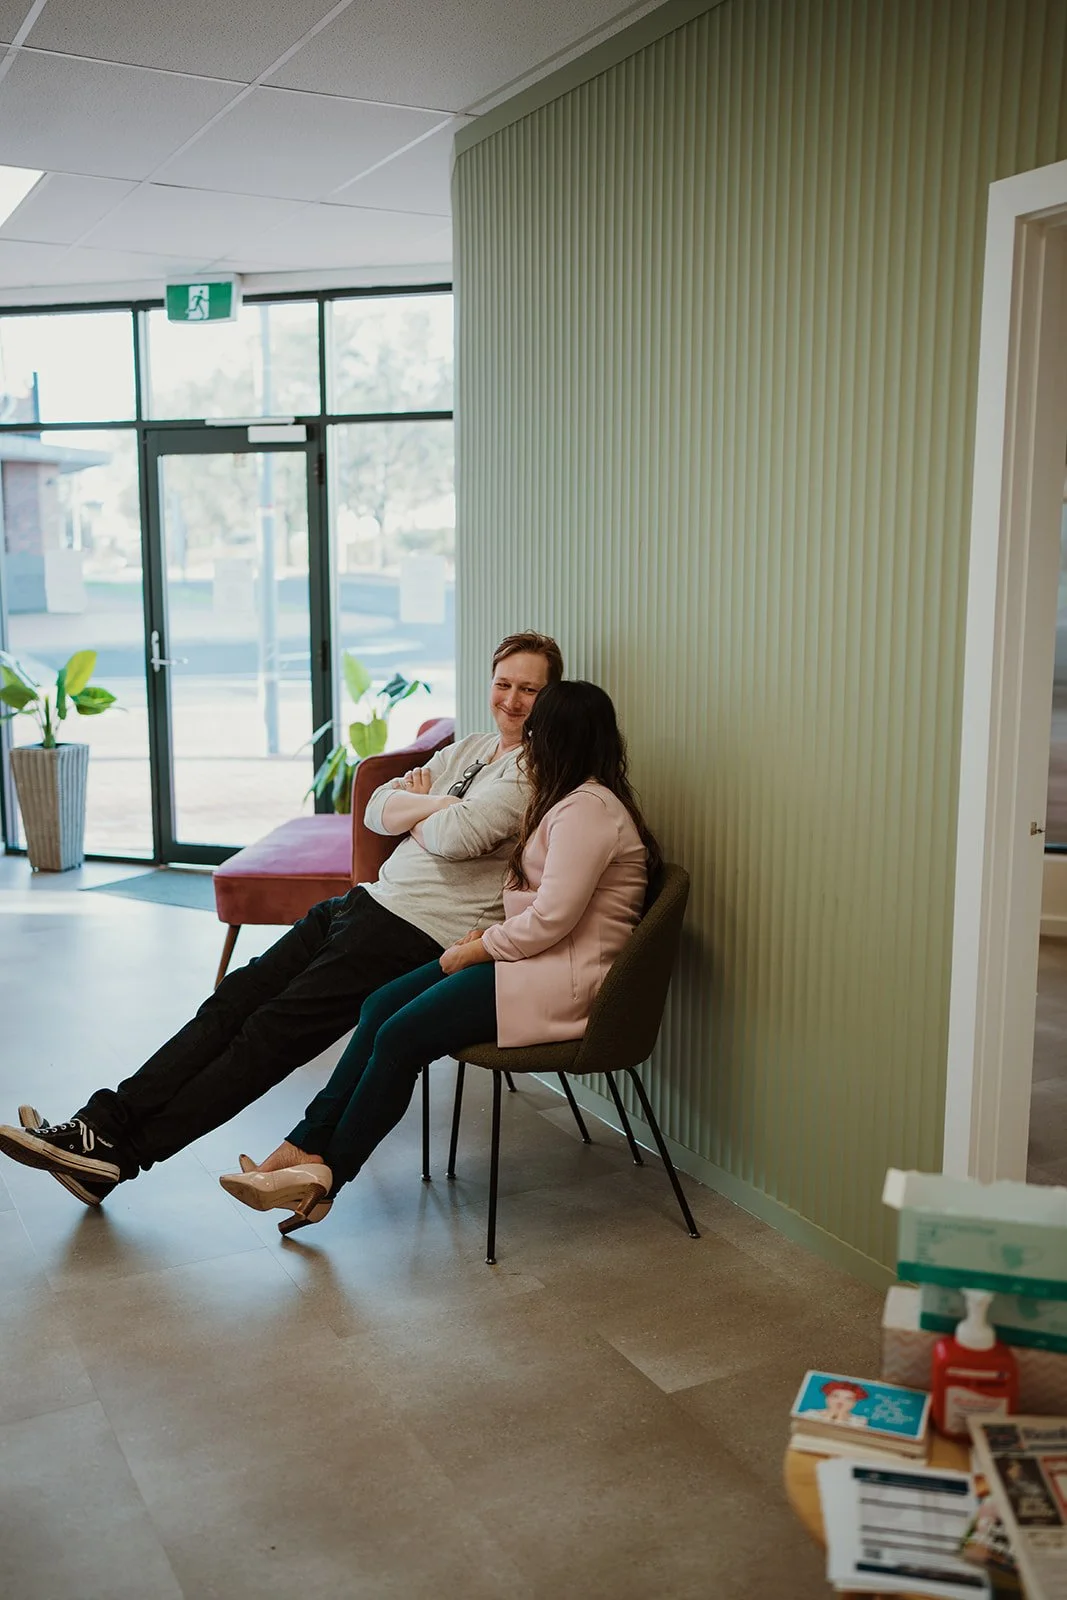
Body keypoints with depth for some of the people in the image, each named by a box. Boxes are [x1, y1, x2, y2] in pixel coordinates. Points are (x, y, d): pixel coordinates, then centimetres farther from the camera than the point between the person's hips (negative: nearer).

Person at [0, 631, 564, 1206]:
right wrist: (434, 803, -6)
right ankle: (103, 1123, -3)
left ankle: (120, 1154, -6)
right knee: (235, 1000, -3)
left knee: (277, 1029, -11)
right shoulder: (469, 750, 20)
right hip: (374, 900, 8)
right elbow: (378, 808, 13)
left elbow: (455, 835, -22)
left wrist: (412, 811, 0)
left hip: (422, 933, -8)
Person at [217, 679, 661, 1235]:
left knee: (400, 1037, -15)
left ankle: (325, 1175, 0)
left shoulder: (588, 809, -16)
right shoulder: (572, 799, 18)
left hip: (559, 982, -10)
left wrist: (469, 952, -11)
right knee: (380, 1006, -2)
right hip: (532, 959, 10)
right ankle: (309, 1146, -4)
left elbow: (551, 920, -23)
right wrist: (488, 934, 4)